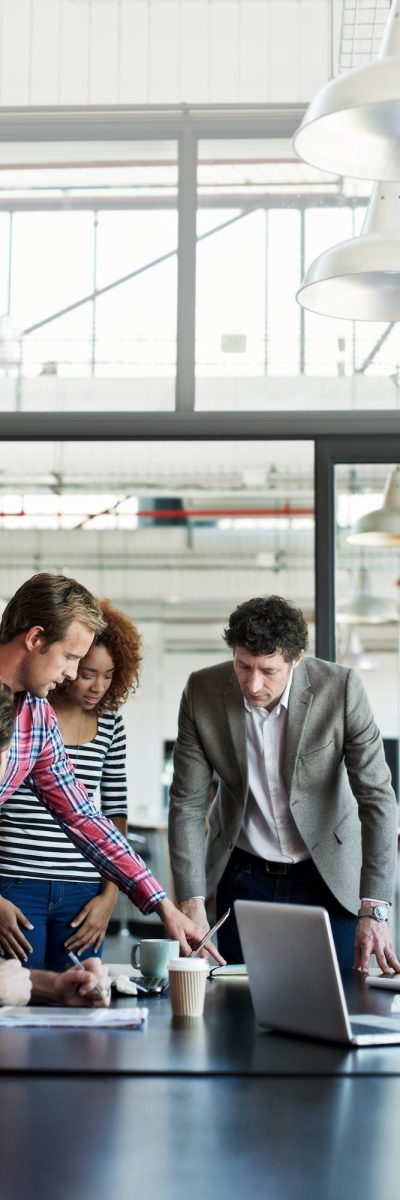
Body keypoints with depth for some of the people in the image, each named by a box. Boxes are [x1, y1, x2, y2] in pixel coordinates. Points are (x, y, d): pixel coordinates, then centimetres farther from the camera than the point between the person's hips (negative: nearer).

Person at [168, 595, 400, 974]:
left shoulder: (341, 688, -19)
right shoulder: (202, 691, -13)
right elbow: (187, 803, -9)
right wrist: (192, 906, -16)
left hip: (327, 876, -1)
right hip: (244, 876, 1)